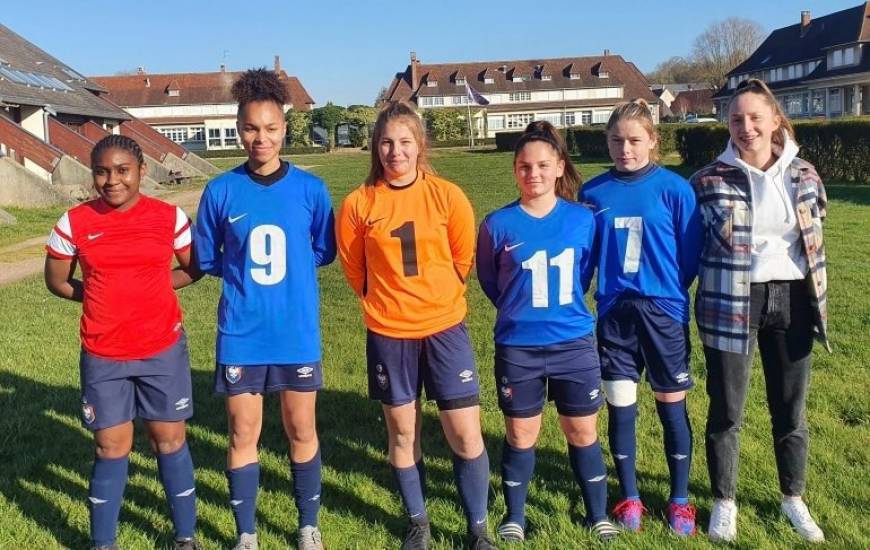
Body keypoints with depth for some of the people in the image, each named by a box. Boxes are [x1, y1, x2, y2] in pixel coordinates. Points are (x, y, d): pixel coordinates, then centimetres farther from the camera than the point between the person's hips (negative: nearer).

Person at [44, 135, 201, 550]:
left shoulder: (169, 217, -4)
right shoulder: (74, 223, -4)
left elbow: (192, 269, 8)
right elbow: (56, 281, 8)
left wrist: (148, 290, -4)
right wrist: (102, 295, -3)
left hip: (163, 350, 0)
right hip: (102, 356, 0)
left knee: (169, 441, 10)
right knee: (111, 448, 10)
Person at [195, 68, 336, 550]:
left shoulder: (310, 189, -4)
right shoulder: (221, 191, -4)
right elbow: (207, 260, 6)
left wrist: (287, 265, -2)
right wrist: (246, 269, -1)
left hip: (297, 334, 0)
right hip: (241, 336, 0)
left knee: (302, 431, 11)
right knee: (242, 435, 10)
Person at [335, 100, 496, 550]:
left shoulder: (448, 196, -6)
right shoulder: (358, 204, -6)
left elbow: (463, 259, 6)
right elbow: (354, 269, 7)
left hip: (445, 328, 0)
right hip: (388, 334, 1)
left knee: (466, 435, 0)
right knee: (403, 433, 12)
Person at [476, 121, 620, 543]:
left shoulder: (583, 219, -4)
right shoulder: (498, 224, -8)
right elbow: (488, 279, 7)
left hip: (574, 343, 1)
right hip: (518, 348, -1)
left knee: (582, 433, 12)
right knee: (520, 436, 11)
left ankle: (598, 515, 30)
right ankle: (514, 518, 29)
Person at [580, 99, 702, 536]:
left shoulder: (675, 189, -7)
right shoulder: (593, 192, 0)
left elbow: (690, 254, -2)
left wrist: (663, 288, 2)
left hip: (664, 312, -2)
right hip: (614, 314, 2)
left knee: (672, 407, 9)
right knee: (620, 407, 8)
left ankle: (680, 500, 25)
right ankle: (629, 497, 25)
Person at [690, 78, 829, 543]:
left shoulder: (803, 174, 3)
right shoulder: (710, 180, -6)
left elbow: (815, 235, 14)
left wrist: (817, 299, 12)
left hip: (791, 299, 3)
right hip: (732, 303, -3)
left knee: (791, 408, 14)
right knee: (726, 409, 6)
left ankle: (793, 498, 33)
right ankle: (724, 502, 24)